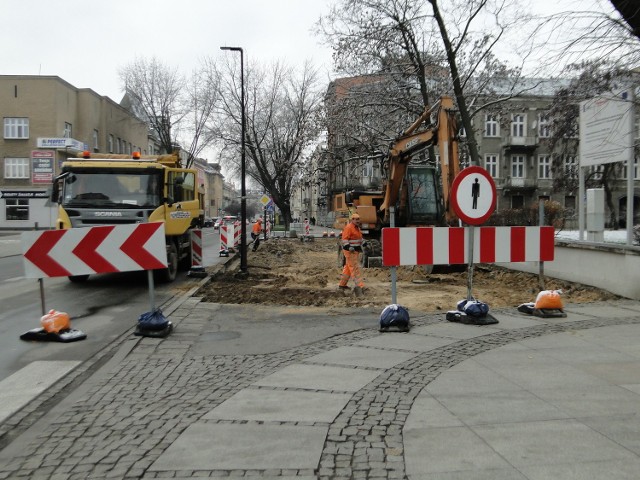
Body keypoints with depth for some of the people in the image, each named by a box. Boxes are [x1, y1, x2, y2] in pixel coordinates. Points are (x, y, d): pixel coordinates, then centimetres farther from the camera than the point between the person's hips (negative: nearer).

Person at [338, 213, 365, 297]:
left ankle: (342, 284, 23)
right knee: (355, 267, -12)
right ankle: (359, 285, -14)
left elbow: (359, 237, 28)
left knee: (348, 267, 15)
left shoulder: (357, 228, 16)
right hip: (350, 251, -10)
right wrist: (349, 247, -31)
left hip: (356, 250, 10)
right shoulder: (348, 227, -15)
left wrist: (364, 242, 13)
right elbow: (345, 239, -21)